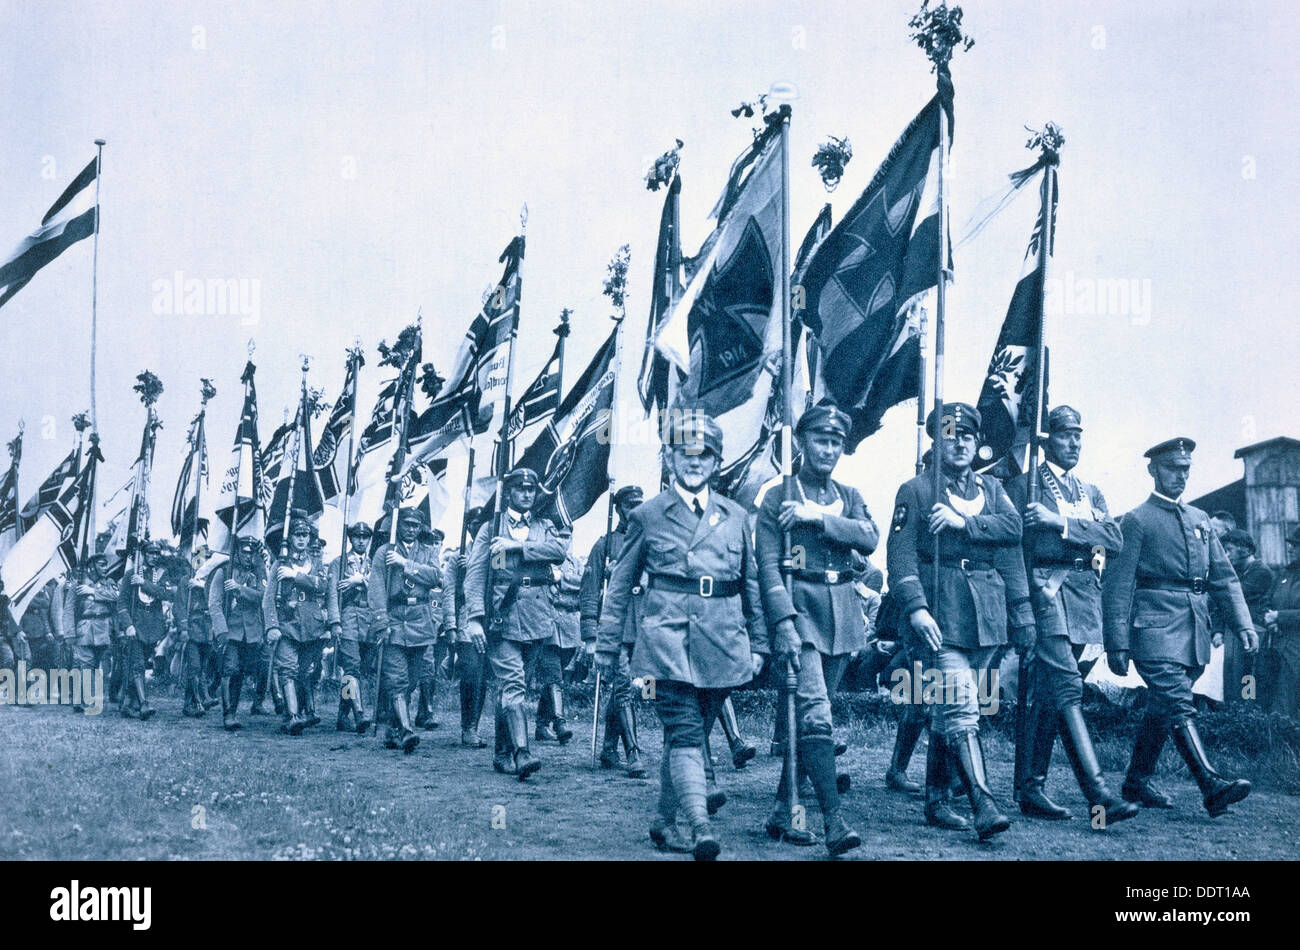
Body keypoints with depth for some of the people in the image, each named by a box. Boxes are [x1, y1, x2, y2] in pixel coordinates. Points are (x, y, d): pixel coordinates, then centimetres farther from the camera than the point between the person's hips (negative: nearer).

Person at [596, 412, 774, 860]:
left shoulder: (735, 516, 13)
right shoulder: (647, 516, 5)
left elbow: (752, 583, 17)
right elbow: (621, 584, 9)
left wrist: (758, 643, 12)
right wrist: (607, 644, 7)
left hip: (721, 644, 3)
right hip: (667, 638, -3)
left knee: (688, 732, 9)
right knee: (684, 732, -14)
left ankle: (665, 822, 21)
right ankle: (701, 828, -24)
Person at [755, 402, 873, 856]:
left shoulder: (848, 497, 16)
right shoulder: (777, 498, 2)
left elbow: (870, 538, -3)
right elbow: (767, 564, -7)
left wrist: (818, 517, -16)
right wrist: (785, 620, -20)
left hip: (841, 614, 5)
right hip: (800, 608, -5)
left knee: (807, 716, 7)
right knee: (814, 713, -17)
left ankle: (782, 814, 15)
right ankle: (834, 821, -22)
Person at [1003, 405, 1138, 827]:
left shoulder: (1091, 493, 21)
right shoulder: (1022, 485, 4)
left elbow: (1114, 538, 3)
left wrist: (1060, 522, -11)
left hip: (1083, 600, 6)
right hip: (1044, 593, -6)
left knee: (1044, 694, 9)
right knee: (1068, 687, -16)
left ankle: (1030, 790, 13)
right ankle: (1098, 794, -24)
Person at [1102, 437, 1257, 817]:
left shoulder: (1200, 520, 19)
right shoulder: (1136, 521, 0)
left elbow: (1223, 576, 19)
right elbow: (1117, 585, -4)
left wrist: (1242, 623, 5)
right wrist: (1116, 644, -10)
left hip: (1195, 630, 7)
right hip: (1155, 626, -6)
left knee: (1161, 707, 11)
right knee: (1178, 704, -16)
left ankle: (1137, 782, 20)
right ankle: (1211, 785, -25)